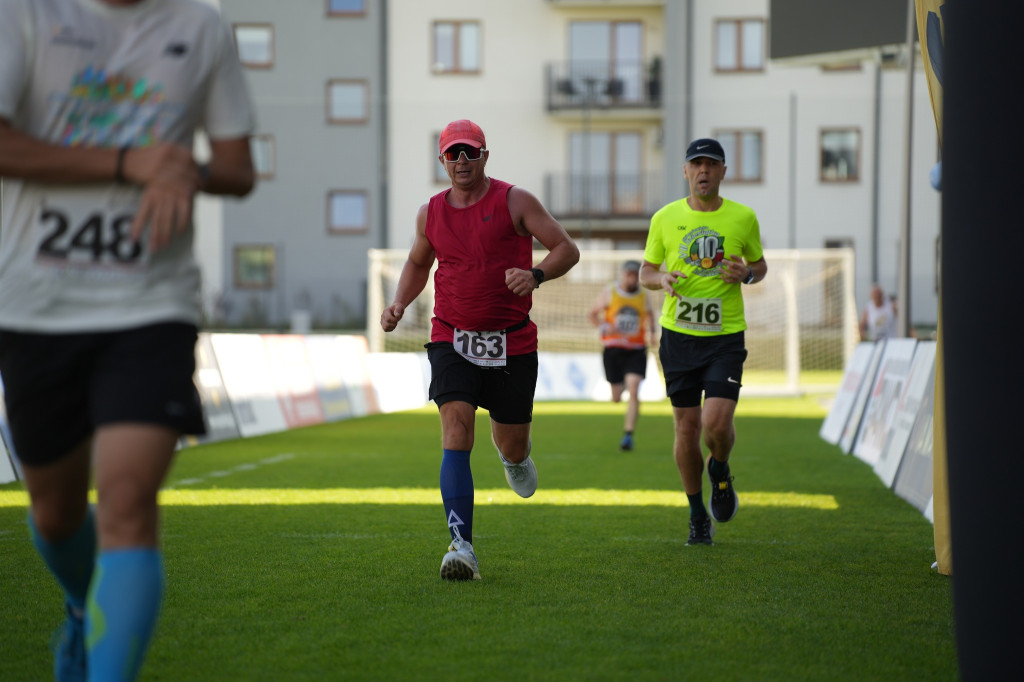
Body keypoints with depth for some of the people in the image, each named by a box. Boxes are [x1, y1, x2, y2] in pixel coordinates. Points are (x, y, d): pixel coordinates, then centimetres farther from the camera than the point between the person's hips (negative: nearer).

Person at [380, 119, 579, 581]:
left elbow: (566, 249, -5)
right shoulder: (430, 212, 7)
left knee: (511, 448, 7)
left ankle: (515, 455, 50)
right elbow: (418, 264, 25)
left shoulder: (514, 201, -3)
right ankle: (461, 547, -25)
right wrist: (399, 304, 7)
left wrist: (536, 274, -25)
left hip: (512, 343, -1)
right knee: (456, 429, -20)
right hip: (451, 339, 1)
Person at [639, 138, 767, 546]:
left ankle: (720, 472, 20)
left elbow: (760, 265, 15)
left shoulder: (743, 218, 1)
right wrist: (662, 279, -12)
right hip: (678, 334, 1)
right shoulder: (665, 218, 3)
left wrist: (747, 274, -9)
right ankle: (697, 515, 21)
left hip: (726, 335, -1)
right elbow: (646, 271, 11)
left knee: (717, 423, -16)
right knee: (687, 427, 3)